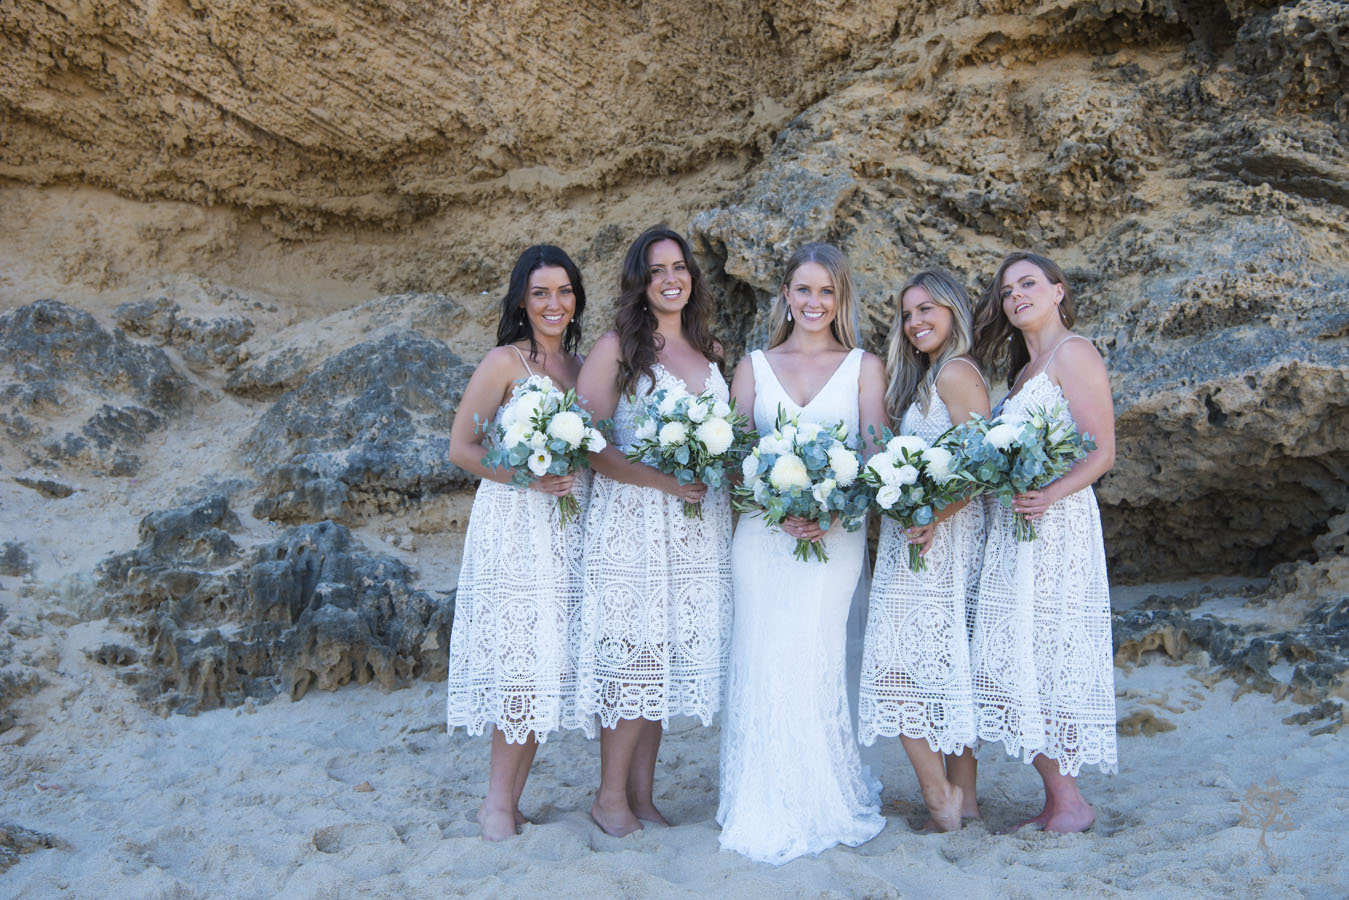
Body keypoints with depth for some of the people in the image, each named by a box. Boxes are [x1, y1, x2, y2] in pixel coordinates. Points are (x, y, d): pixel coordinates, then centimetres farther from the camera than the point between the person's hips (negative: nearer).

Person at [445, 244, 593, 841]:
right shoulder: (505, 362, -3)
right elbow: (461, 448, -7)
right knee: (522, 657, -8)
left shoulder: (581, 365, 15)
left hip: (569, 527, 6)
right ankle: (498, 803, 4)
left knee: (549, 659, 4)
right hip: (515, 525, -6)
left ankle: (508, 800, 14)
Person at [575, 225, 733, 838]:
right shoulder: (617, 348, -2)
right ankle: (611, 794, 11)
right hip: (632, 518, -5)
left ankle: (642, 793, 19)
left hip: (698, 525, 5)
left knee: (671, 654, 7)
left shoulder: (711, 351, 15)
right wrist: (662, 479, -18)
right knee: (635, 650, -4)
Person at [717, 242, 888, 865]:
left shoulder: (863, 367, 8)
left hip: (836, 533, -1)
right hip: (762, 534, 2)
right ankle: (766, 810, 14)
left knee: (810, 664, -4)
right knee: (763, 666, 1)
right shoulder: (753, 366, 11)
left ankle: (821, 805, 14)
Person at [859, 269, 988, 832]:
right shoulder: (924, 377, 20)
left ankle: (939, 799, -1)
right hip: (917, 535, 10)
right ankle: (964, 798, 17)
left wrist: (934, 517, -24)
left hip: (940, 537, -10)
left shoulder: (955, 372, -9)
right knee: (946, 666, 10)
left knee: (907, 665, -8)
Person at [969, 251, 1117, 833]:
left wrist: (1050, 495, -26)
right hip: (1011, 530, 9)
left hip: (1056, 524, -8)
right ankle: (1057, 801, 12)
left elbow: (1102, 452, -11)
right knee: (1021, 660, 5)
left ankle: (1070, 801, 2)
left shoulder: (1072, 351, -3)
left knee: (1043, 656, -9)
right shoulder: (1024, 369, 22)